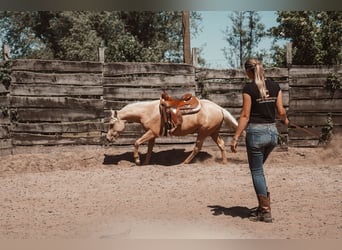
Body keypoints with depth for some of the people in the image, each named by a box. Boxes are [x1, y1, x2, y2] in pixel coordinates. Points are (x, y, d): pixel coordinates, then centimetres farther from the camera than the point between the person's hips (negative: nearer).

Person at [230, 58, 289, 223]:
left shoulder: (249, 88, -10)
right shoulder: (275, 86, 4)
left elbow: (245, 115, -12)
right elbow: (281, 112, 4)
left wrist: (235, 138, -8)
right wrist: (285, 120, 27)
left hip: (256, 132, -6)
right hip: (272, 132, 6)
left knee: (257, 171, 6)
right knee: (258, 168, 23)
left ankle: (265, 211, 9)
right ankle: (264, 202, 21)